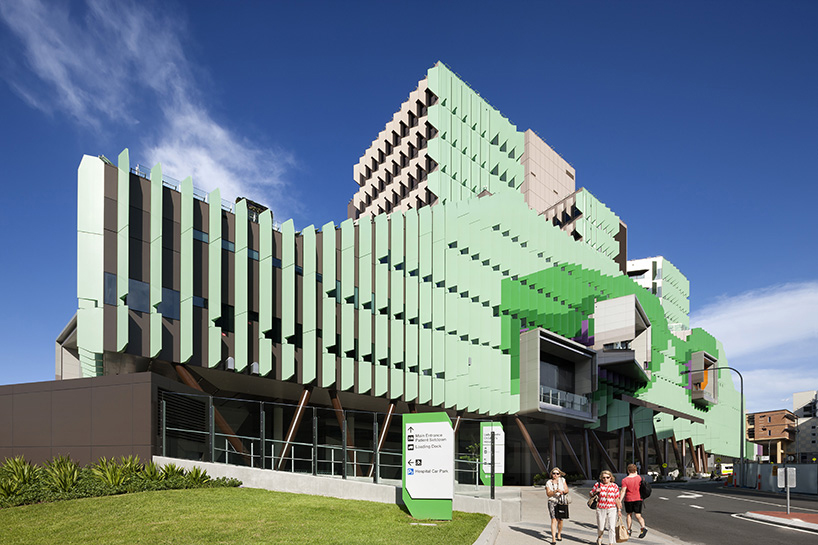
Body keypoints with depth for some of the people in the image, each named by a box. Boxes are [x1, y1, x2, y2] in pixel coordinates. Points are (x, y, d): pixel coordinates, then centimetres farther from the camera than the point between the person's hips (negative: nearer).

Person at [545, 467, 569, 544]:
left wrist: (562, 492, -17)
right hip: (552, 502, -2)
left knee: (560, 520, 11)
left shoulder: (562, 480, 3)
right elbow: (548, 494, -10)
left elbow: (567, 490, 4)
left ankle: (559, 534, 35)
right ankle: (553, 539, -17)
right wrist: (556, 491, -25)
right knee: (554, 520, -13)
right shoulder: (548, 482, -1)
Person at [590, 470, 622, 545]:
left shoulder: (615, 486, 0)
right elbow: (591, 494, 6)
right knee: (600, 527, 10)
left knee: (612, 527, -8)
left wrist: (619, 509, 5)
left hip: (612, 509, 0)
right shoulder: (598, 484, -3)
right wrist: (596, 492, -14)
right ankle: (599, 538, 39)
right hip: (601, 509, 0)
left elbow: (617, 499, 6)